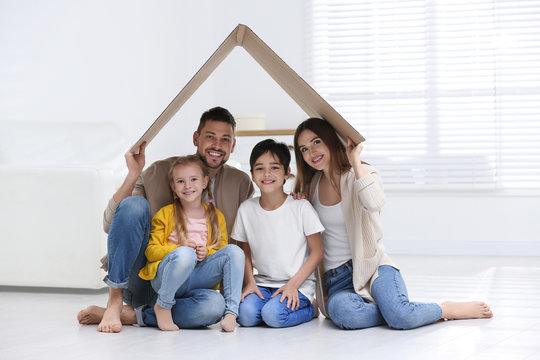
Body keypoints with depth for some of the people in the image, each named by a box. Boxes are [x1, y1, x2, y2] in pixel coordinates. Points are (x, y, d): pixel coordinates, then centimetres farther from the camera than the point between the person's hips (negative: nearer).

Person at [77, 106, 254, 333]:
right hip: (136, 278, -1)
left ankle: (129, 314, -17)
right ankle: (114, 303, -22)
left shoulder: (241, 185, 4)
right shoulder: (159, 172, -2)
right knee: (134, 205, -26)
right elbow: (109, 226, -7)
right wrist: (133, 175, -16)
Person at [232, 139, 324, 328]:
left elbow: (317, 251, -5)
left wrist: (293, 284, -13)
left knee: (273, 315, -28)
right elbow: (246, 251, 11)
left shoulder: (301, 208, -8)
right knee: (246, 315, -24)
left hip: (299, 284, -3)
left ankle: (308, 309, 2)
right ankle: (276, 302, 5)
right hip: (263, 283, 3)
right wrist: (249, 282, -5)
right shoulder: (246, 209, 2)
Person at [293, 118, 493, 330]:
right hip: (335, 276, 3)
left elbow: (375, 203, -26)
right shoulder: (310, 186, 12)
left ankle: (450, 309, -2)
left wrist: (355, 161, -20)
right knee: (341, 312, -36)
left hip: (371, 265, -3)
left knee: (399, 316, -32)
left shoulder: (360, 173, -1)